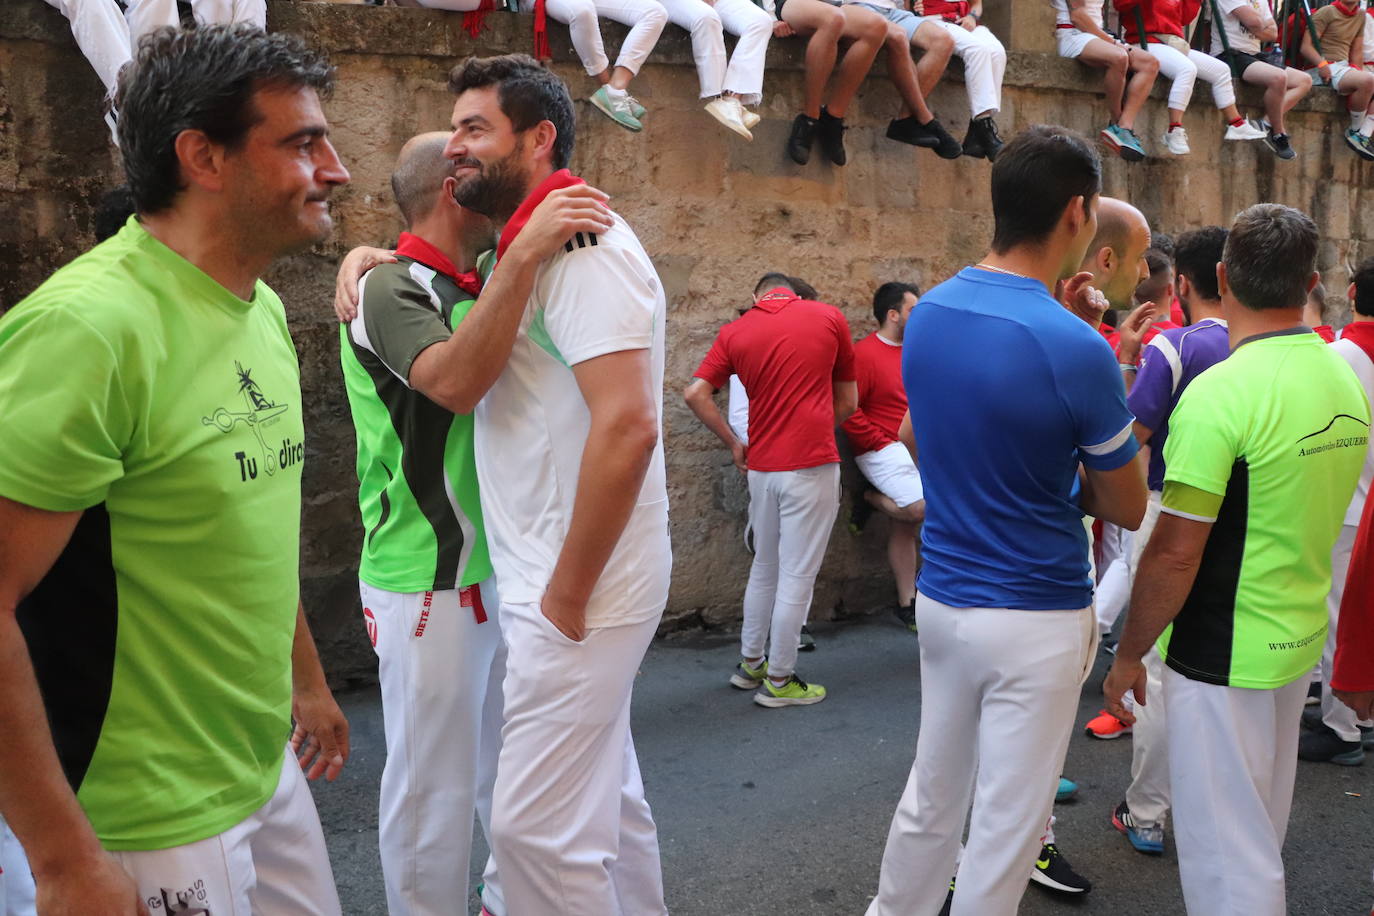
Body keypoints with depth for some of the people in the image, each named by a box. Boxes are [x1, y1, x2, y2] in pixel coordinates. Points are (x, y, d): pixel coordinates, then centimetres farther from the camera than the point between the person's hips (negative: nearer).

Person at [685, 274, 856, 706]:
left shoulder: (735, 332, 6)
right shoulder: (830, 318, 2)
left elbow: (695, 393, -2)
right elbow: (847, 401, 8)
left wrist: (733, 443, 7)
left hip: (761, 467, 4)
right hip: (813, 464, -4)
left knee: (764, 567, 20)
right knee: (797, 575, 3)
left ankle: (750, 662, 30)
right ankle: (778, 680, 11)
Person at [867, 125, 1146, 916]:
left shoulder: (928, 315, -1)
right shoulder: (1075, 349, -20)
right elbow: (1128, 510, -6)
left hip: (941, 597, 7)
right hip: (1035, 617, -6)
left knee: (932, 797, 21)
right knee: (1006, 824, 9)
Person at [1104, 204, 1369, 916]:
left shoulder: (1220, 394, -23)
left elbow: (1174, 554, -21)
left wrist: (1129, 655, -11)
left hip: (1224, 655, -8)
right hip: (1302, 639, 8)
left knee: (1223, 845, 6)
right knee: (1261, 829, 24)